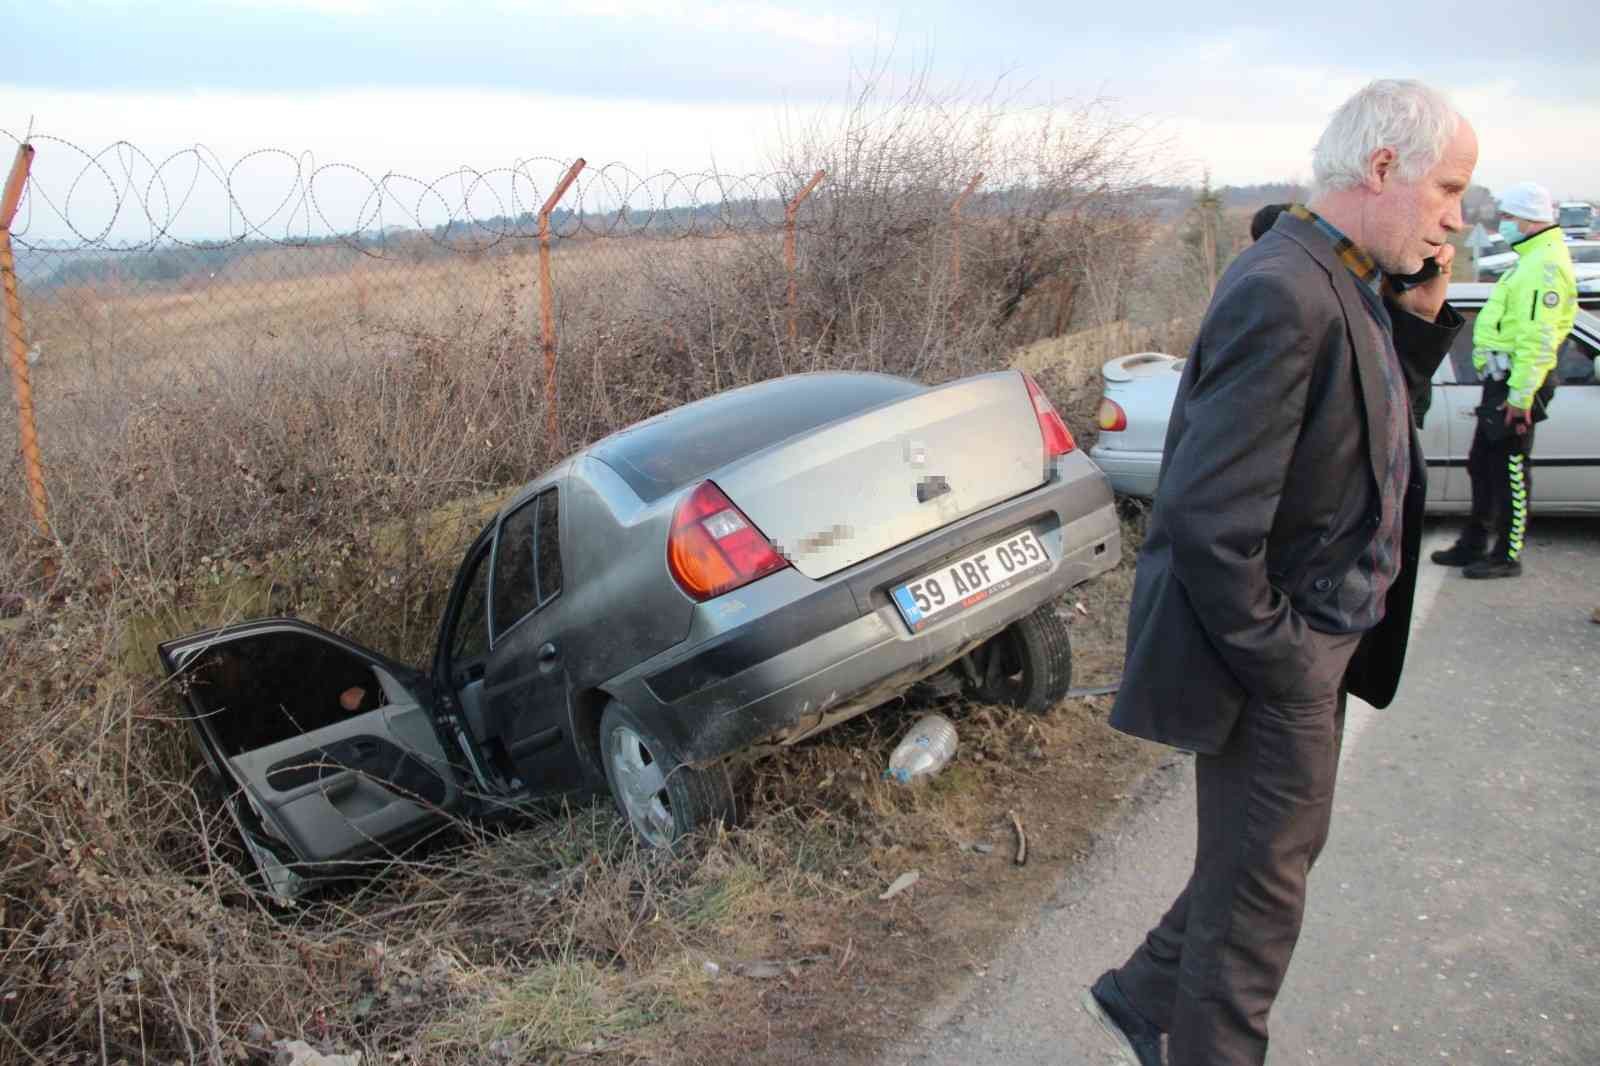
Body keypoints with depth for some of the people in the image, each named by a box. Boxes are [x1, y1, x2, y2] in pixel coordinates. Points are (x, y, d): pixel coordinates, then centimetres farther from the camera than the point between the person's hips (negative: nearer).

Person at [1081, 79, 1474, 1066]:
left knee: (1275, 857, 24)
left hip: (1320, 641, 10)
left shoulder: (1340, 282, 7)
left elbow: (1373, 421, 17)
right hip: (1282, 657, -10)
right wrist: (1277, 659, -18)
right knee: (1262, 885, 9)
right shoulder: (1284, 294, -25)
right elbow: (1208, 520, -29)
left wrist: (1425, 313, 3)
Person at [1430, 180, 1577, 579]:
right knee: (1482, 465, 16)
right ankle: (1474, 544, 26)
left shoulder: (1545, 265, -16)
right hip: (1503, 380, 11)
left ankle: (1508, 555, 5)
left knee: (1511, 470, -3)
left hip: (1515, 383, -11)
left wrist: (1521, 394, -25)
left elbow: (1539, 337, -23)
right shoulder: (1533, 259, 19)